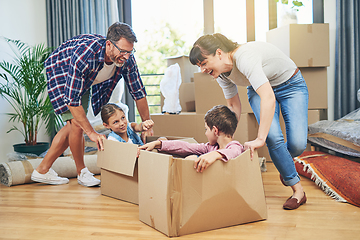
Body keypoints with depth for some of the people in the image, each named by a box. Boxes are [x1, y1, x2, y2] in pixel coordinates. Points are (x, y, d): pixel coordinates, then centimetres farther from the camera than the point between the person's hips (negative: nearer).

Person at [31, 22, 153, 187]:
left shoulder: (127, 59, -27)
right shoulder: (85, 55, -44)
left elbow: (139, 92, -14)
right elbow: (72, 100, -39)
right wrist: (91, 133, -39)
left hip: (85, 80, 6)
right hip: (60, 72, -6)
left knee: (75, 125, 6)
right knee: (76, 123, -18)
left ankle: (42, 170, 17)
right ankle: (82, 172, 4)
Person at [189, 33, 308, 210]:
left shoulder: (244, 58, -39)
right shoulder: (222, 73, -13)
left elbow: (268, 99, -47)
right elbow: (234, 106, 2)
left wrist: (260, 139, -48)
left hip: (291, 85, -5)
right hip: (259, 88, 5)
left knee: (297, 145, -17)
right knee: (273, 137, -20)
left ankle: (286, 161, 23)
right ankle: (297, 191, -2)